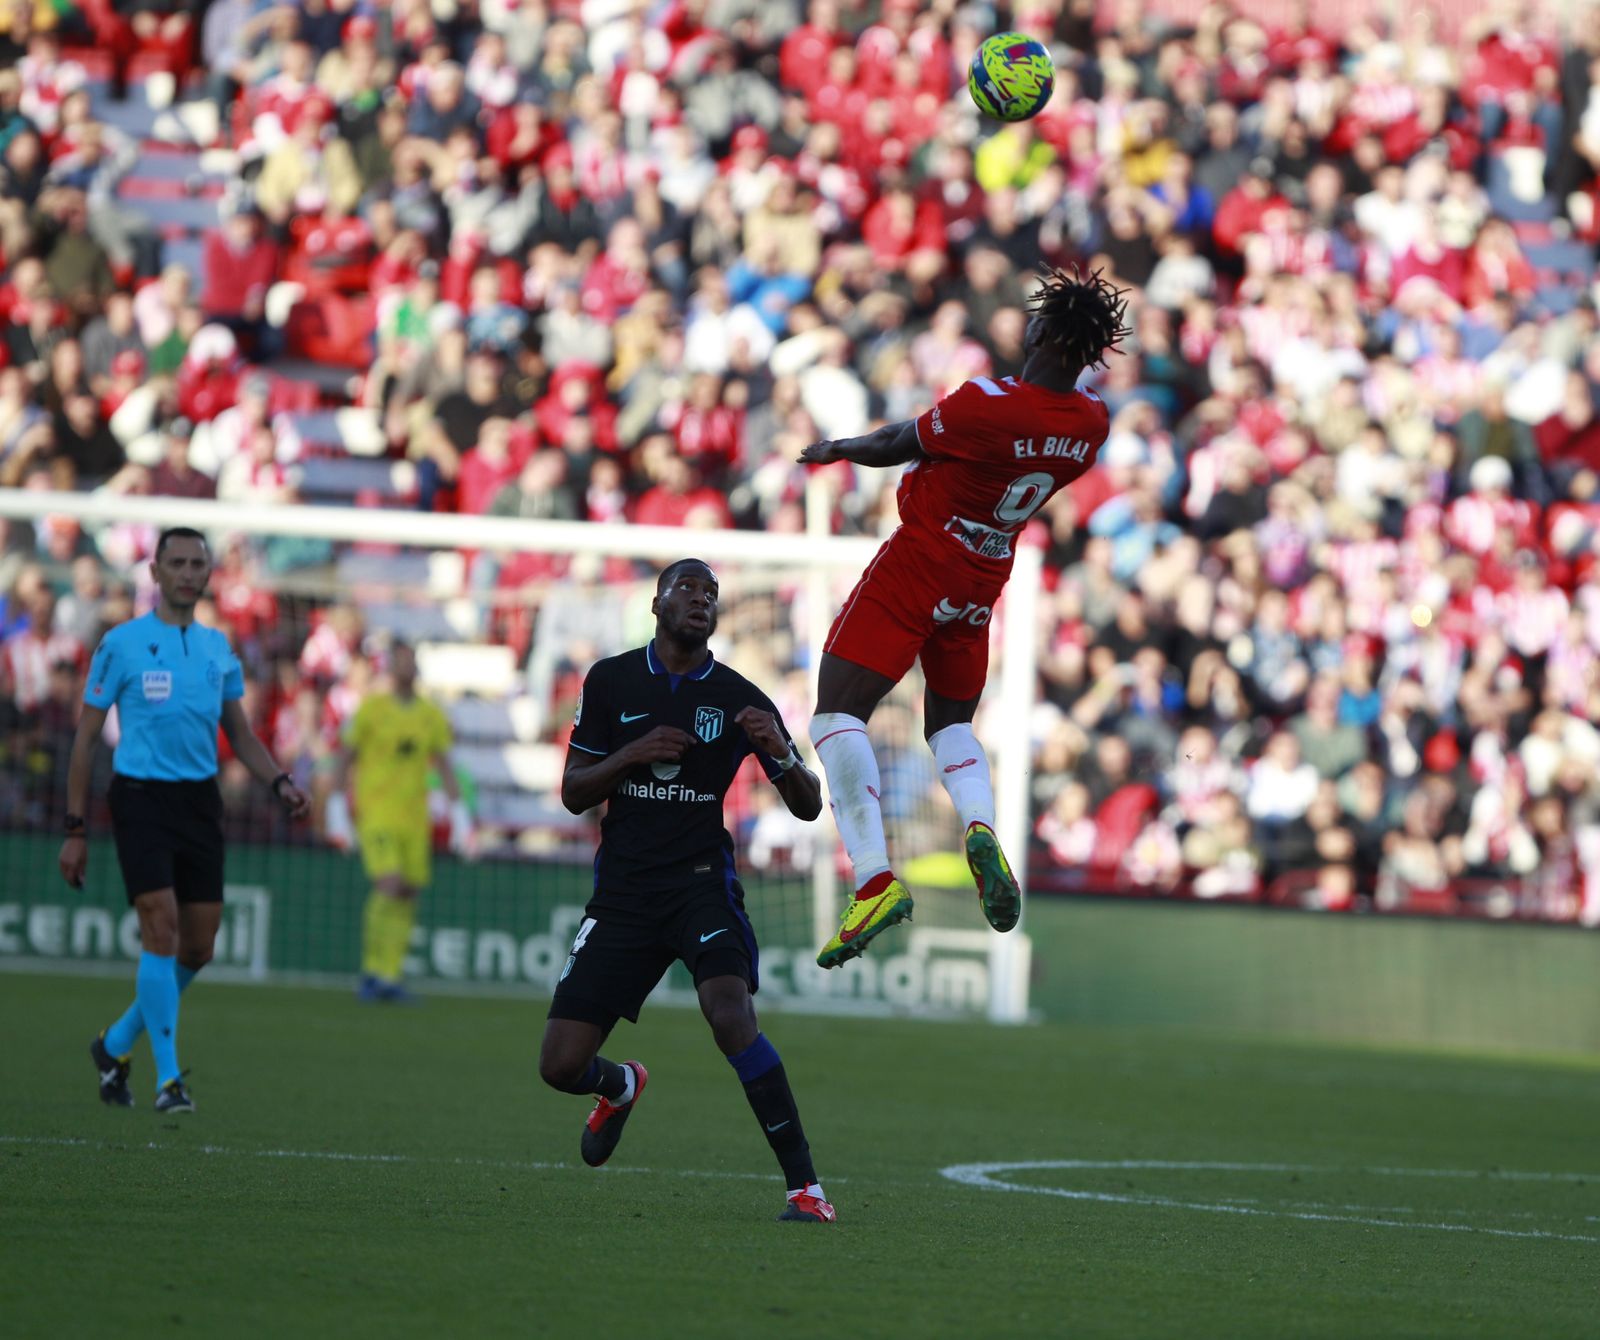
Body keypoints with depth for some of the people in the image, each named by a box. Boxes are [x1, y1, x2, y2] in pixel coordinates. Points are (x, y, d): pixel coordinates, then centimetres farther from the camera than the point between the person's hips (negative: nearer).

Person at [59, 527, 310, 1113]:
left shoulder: (218, 648, 12)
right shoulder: (122, 644, -2)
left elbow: (241, 734, 17)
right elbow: (86, 736, 1)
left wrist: (280, 782, -3)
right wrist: (75, 829, -2)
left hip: (199, 801, 5)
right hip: (141, 798, -5)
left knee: (198, 947, 4)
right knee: (162, 928, -17)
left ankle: (117, 1043, 25)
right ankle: (167, 1077, -11)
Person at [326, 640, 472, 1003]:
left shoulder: (432, 716, 9)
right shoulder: (371, 708, -1)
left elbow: (444, 767, 14)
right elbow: (345, 758, 3)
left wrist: (459, 816, 8)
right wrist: (337, 810, 0)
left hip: (414, 818, 4)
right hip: (375, 813, -4)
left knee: (407, 896, 1)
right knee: (389, 886, -20)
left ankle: (390, 977, 7)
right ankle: (372, 970, -11)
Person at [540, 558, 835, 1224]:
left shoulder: (739, 699, 3)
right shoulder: (611, 681, 5)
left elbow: (808, 807, 4)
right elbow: (573, 794, 6)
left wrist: (780, 754, -17)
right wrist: (630, 755, -13)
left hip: (702, 882, -2)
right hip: (623, 889, 2)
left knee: (732, 1016, -30)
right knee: (561, 1066, -2)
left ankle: (804, 1184, -25)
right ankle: (621, 1086, 37)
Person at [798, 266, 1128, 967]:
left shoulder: (985, 405, -25)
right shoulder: (1091, 423, -5)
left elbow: (900, 447, -8)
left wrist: (835, 449, 13)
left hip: (915, 567, -7)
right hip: (981, 585, 7)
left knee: (836, 715, -5)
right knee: (950, 724, 24)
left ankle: (875, 879, -20)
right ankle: (981, 826, -7)